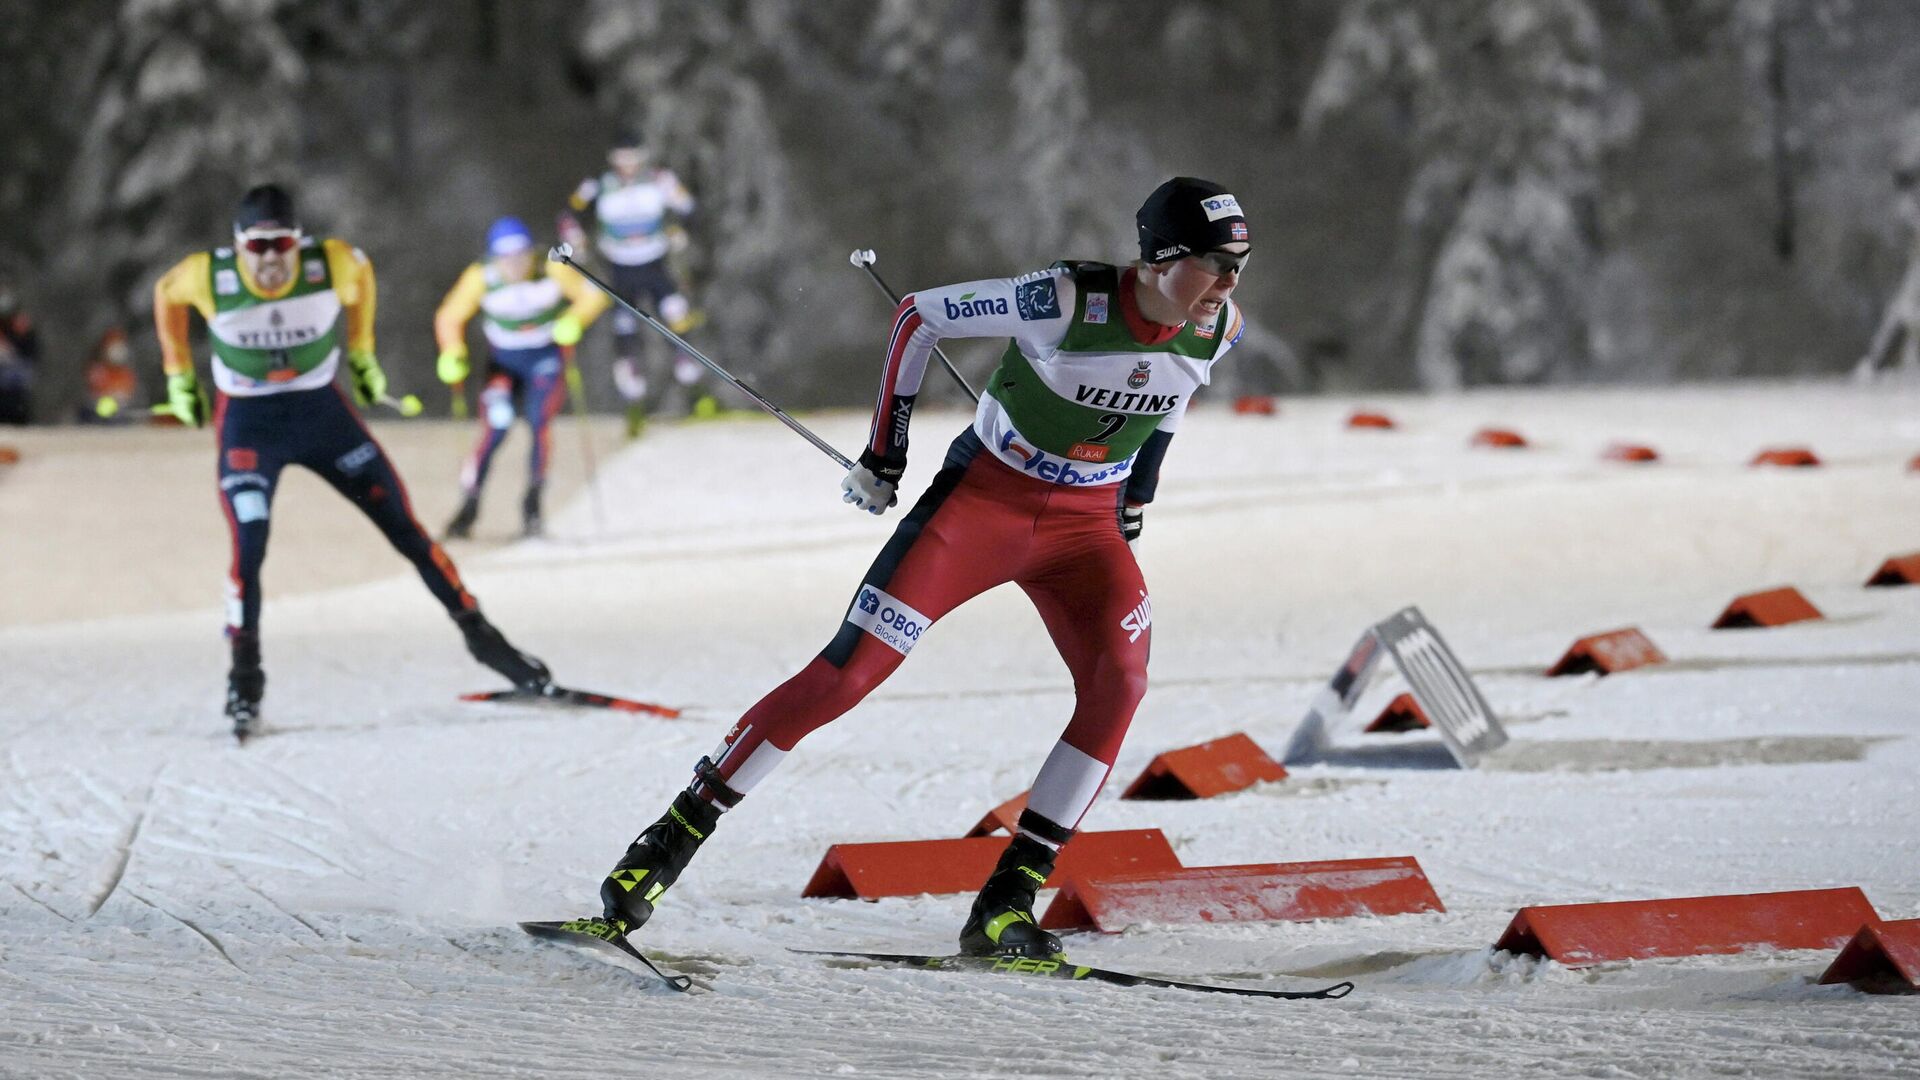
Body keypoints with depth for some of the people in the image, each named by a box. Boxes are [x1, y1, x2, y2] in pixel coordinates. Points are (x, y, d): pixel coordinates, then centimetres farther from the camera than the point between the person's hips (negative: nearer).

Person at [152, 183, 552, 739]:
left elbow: (361, 271, 5)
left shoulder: (334, 265, -20)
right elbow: (165, 293, 2)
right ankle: (245, 679, 0)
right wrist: (178, 374, 8)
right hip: (249, 426, -1)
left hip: (322, 411, 1)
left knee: (404, 526, 3)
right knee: (248, 548, -16)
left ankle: (479, 633, 15)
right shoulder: (208, 277, -21)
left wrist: (361, 353, 12)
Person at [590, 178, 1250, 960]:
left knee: (1119, 683, -21)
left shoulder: (1219, 329, -10)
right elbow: (919, 315, -13)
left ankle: (1005, 902, -15)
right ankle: (674, 838, -1)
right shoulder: (1066, 302, -26)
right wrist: (884, 453, -8)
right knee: (847, 673, -11)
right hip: (983, 500, -4)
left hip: (1085, 523, 4)